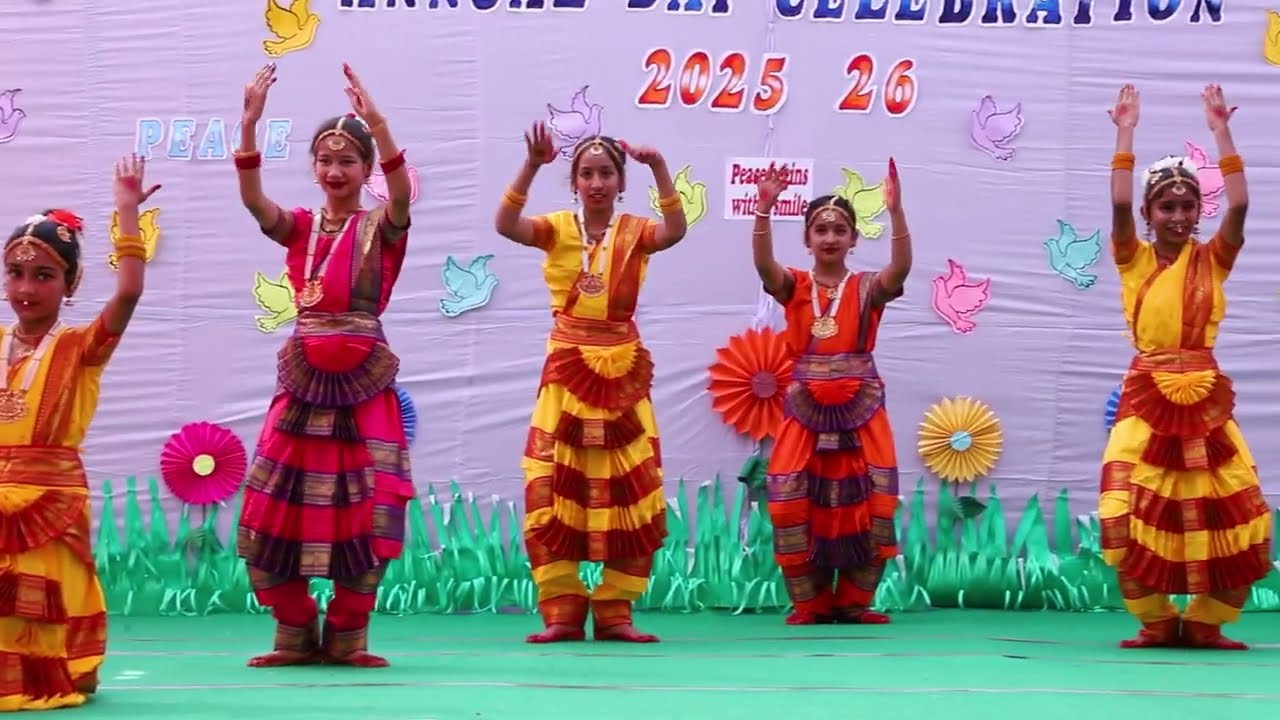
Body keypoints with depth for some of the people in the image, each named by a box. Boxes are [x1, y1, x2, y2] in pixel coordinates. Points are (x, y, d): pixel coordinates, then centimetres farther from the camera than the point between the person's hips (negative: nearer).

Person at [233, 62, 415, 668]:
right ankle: (296, 635, 16)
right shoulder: (298, 227, 8)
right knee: (278, 508, 1)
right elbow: (252, 198, -12)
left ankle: (346, 638, 12)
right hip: (303, 378, 3)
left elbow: (401, 192, -22)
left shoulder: (381, 226, 1)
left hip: (364, 380, -3)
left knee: (364, 510, -3)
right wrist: (250, 123, -24)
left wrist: (375, 120, -33)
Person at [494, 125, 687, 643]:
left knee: (630, 495, 1)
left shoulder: (635, 232, 2)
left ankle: (613, 611, 12)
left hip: (623, 374, 1)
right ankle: (562, 611, 4)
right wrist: (532, 165, -29)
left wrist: (658, 169, -29)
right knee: (551, 493, -4)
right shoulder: (557, 229, 1)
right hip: (567, 373, -1)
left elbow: (675, 231, -20)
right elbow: (505, 224, -18)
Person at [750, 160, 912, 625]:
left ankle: (853, 601, 10)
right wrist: (765, 208, -28)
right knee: (795, 503, -4)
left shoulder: (867, 288, 4)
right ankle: (810, 603, 10)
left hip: (860, 409, 0)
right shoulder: (794, 287, 5)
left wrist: (895, 210, -27)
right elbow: (763, 263, -14)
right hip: (806, 408, 0)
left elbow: (901, 267, -16)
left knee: (870, 501, -5)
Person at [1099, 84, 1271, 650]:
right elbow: (1119, 203, -9)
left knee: (1236, 516, -2)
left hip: (1205, 399, 1)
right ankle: (1156, 621, 10)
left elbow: (1238, 206, -8)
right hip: (1146, 398, -1)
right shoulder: (1134, 259, 5)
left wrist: (1219, 130, -7)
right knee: (1127, 513, -9)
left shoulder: (1212, 259, 6)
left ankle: (1204, 622, 16)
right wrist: (1126, 131, -9)